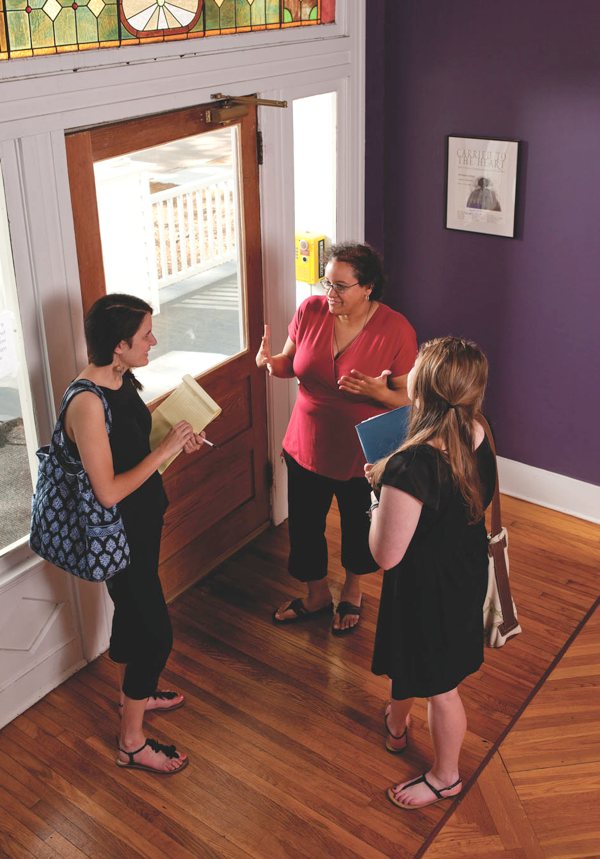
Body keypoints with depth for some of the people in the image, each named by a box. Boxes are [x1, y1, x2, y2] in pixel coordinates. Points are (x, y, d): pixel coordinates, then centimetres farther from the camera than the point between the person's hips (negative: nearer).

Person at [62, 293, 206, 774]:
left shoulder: (122, 381, -2)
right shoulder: (87, 403, -30)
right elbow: (108, 492, -29)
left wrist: (178, 444, -2)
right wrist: (164, 452, -25)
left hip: (141, 521, 9)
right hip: (118, 533, -9)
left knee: (132, 610, 27)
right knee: (156, 633, 1)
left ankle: (132, 692, 50)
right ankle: (132, 742, 19)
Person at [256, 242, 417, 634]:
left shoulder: (396, 330, -20)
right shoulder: (310, 311, -10)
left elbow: (409, 398, -13)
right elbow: (291, 363, 4)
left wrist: (376, 392, -34)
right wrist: (271, 362, -19)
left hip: (362, 454, -3)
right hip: (307, 446, 3)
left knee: (359, 528, 20)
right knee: (304, 527, 17)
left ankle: (352, 592, 51)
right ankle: (317, 595, 46)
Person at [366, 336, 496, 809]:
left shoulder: (412, 465, -37)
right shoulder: (477, 436, -12)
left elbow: (386, 555, -29)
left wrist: (380, 498, -13)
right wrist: (390, 477, 2)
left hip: (428, 588, -8)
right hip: (467, 571, 8)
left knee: (439, 685, 17)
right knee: (412, 662, 33)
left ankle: (445, 778, 42)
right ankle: (397, 723, 60)